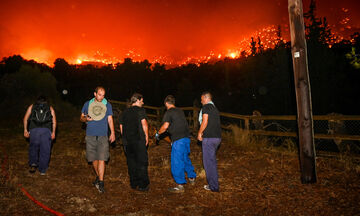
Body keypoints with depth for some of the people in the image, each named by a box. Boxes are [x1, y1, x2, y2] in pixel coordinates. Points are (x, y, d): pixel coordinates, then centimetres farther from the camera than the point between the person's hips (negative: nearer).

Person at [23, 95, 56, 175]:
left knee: (33, 147, 22)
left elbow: (25, 118, 11)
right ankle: (42, 170, 15)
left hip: (34, 130, 1)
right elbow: (54, 121, 7)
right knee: (45, 150, 8)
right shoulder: (50, 108, 18)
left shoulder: (32, 106, 20)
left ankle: (33, 164, 13)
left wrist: (25, 130, 15)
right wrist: (53, 132, 11)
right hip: (46, 130, 0)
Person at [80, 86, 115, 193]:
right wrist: (86, 118, -9)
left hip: (103, 136, -2)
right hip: (90, 136, 2)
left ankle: (101, 183, -5)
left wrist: (112, 133, -9)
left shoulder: (107, 105, 4)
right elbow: (81, 117, 15)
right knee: (94, 159, 10)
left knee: (101, 159, -9)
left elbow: (110, 119, 3)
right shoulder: (87, 104, 8)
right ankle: (98, 177, 30)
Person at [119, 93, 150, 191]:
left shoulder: (125, 112, 15)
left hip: (127, 141, 6)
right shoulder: (140, 110, -3)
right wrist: (146, 136, -5)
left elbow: (121, 127, 16)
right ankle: (142, 185, 3)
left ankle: (133, 184, 18)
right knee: (142, 162, 1)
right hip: (138, 140, -6)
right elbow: (144, 123, -12)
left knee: (131, 162, 12)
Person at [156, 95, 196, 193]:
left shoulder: (169, 112, -7)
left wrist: (158, 133, 0)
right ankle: (192, 178, 36)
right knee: (185, 158, 24)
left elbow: (165, 126, -16)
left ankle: (180, 185, 1)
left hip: (178, 140, -8)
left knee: (177, 162, -2)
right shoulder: (180, 111, 16)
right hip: (186, 138, 8)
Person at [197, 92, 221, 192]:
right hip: (217, 137, 9)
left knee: (208, 161, -2)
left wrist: (199, 133, -2)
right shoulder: (215, 108, 19)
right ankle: (213, 183, 26)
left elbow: (205, 122, -14)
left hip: (209, 138, -9)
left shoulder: (206, 107, -7)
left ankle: (213, 186, 3)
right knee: (212, 160, 18)